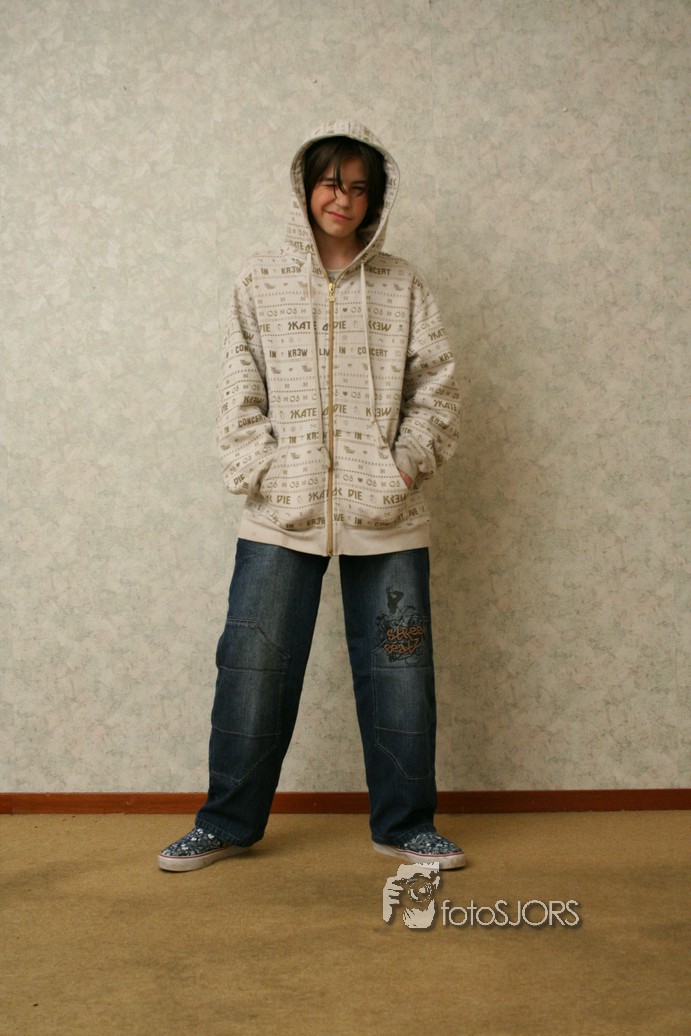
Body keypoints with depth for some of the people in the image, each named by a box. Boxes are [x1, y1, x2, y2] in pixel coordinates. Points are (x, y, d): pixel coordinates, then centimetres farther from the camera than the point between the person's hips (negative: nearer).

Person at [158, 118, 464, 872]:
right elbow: (238, 390, 5)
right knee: (253, 665, 2)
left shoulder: (402, 286, 9)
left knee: (398, 669, 5)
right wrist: (259, 470, -7)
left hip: (385, 515, 1)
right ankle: (227, 821, 20)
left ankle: (404, 824, 22)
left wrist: (408, 464, -5)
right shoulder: (261, 282, 8)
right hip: (282, 513, 0)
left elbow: (436, 386, 7)